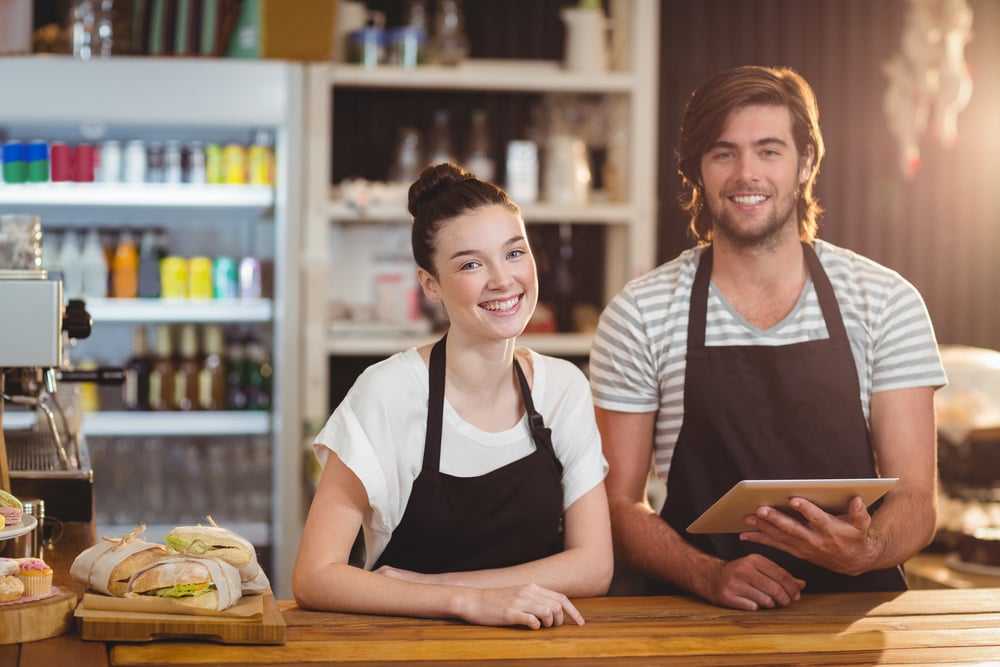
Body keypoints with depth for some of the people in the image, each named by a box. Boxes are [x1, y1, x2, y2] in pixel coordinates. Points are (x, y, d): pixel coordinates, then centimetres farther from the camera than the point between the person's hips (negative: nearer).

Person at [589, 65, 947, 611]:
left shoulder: (887, 302, 5)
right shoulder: (638, 314, 2)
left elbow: (915, 497, 3)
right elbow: (619, 504, 2)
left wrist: (864, 550, -20)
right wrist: (711, 575, -16)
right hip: (698, 626, 1)